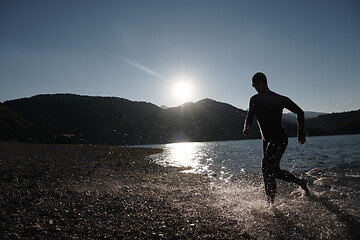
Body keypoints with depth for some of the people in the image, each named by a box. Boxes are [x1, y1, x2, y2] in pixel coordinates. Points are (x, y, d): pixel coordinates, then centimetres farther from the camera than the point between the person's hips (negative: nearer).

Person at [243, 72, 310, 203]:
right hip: (266, 141, 7)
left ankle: (271, 200, -20)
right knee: (275, 171, 13)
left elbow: (300, 112, 4)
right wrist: (246, 128, -19)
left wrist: (301, 134, 3)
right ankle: (300, 181, 38)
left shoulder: (280, 99, -7)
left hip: (279, 139, -6)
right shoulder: (254, 100, 7)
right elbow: (249, 117, 5)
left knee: (267, 166, -24)